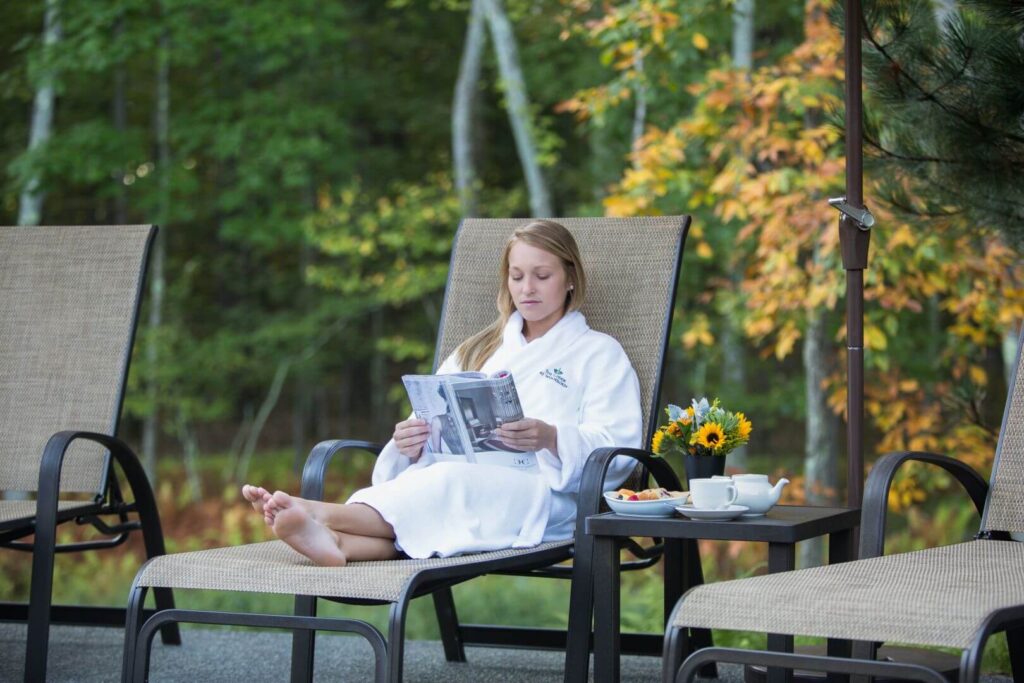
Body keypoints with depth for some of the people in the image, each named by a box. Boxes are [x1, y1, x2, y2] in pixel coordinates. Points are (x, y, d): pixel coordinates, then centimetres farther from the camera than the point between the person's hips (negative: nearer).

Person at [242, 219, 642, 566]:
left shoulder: (598, 353, 19)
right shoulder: (477, 351, 33)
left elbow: (618, 445, 2)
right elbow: (439, 430, 20)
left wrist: (550, 439, -19)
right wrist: (410, 444, -6)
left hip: (541, 491, -4)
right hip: (460, 475, 4)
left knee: (456, 484, -39)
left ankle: (320, 514, -63)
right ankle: (340, 542, -67)